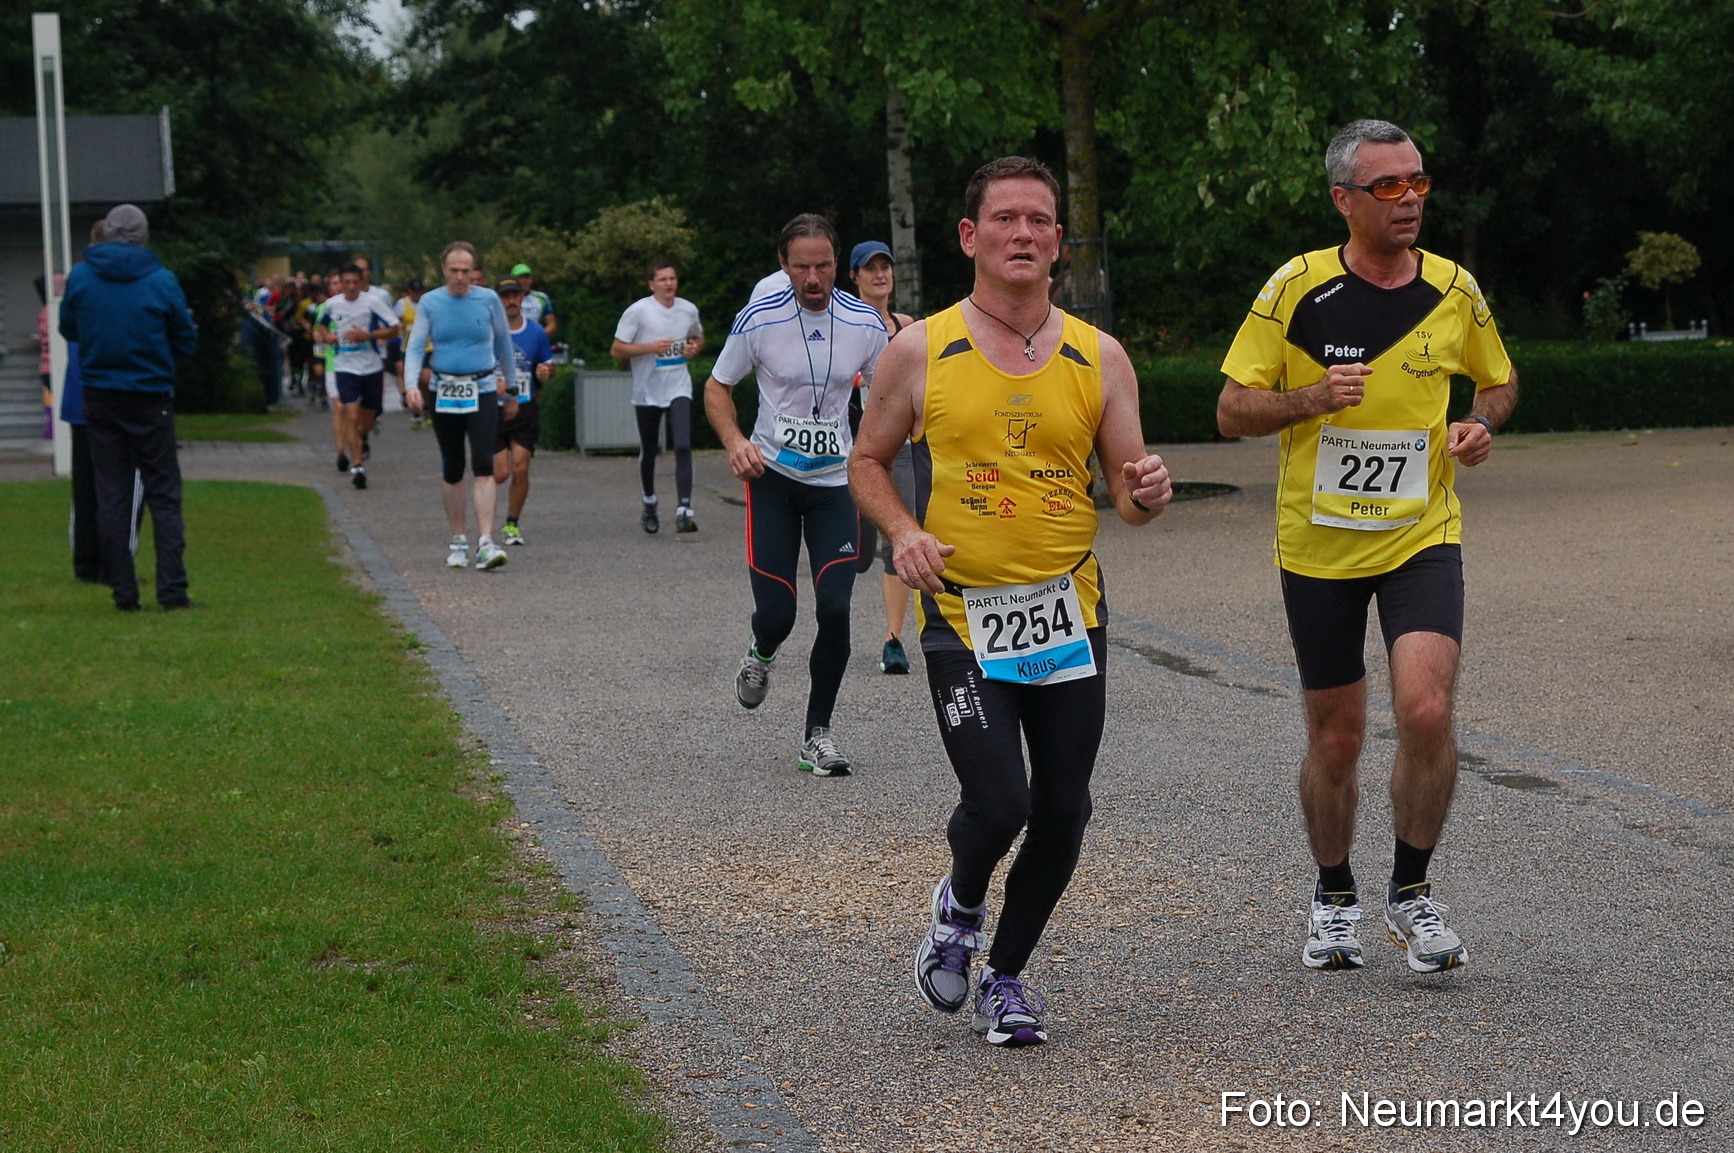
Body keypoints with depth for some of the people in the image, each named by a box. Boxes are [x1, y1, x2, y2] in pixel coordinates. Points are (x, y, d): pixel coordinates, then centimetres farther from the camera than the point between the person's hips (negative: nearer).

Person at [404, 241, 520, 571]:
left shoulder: (488, 300, 1)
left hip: (482, 392, -1)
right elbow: (415, 348, -3)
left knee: (483, 466, -13)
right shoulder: (429, 303, 1)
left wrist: (511, 391, 14)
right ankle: (458, 541, 20)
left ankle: (485, 543, -18)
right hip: (443, 394, 1)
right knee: (451, 471, 8)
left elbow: (504, 345, 11)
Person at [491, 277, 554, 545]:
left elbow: (549, 367, 18)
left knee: (520, 469, -8)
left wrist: (546, 373, -5)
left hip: (525, 411, 2)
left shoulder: (536, 332, 6)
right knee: (500, 474, -7)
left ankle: (512, 523, 9)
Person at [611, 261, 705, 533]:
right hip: (647, 392, -1)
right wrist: (651, 347, -19)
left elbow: (699, 337, 25)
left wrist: (695, 347, 1)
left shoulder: (689, 310, 4)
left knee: (683, 446, -17)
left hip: (679, 389, 1)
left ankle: (684, 510, -23)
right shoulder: (637, 311, -8)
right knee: (648, 452, 12)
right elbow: (616, 350, -8)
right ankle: (649, 504, 35)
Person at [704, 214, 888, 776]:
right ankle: (762, 653, 33)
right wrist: (735, 441, -14)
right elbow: (717, 387, 5)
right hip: (773, 476, -1)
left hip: (836, 481, 1)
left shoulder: (865, 323, -5)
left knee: (835, 607, -10)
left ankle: (817, 733, 5)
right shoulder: (758, 319, -9)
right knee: (776, 612, -7)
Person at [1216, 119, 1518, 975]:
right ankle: (1334, 898, 30)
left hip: (1422, 537, 1)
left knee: (1426, 709, -18)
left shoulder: (1455, 291, 0)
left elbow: (1499, 379, 18)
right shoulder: (1295, 290, -8)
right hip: (1318, 544, -1)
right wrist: (1310, 398, -22)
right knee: (1336, 736, 7)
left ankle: (1410, 892, 2)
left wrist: (1481, 424, -3)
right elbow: (1232, 410, -4)